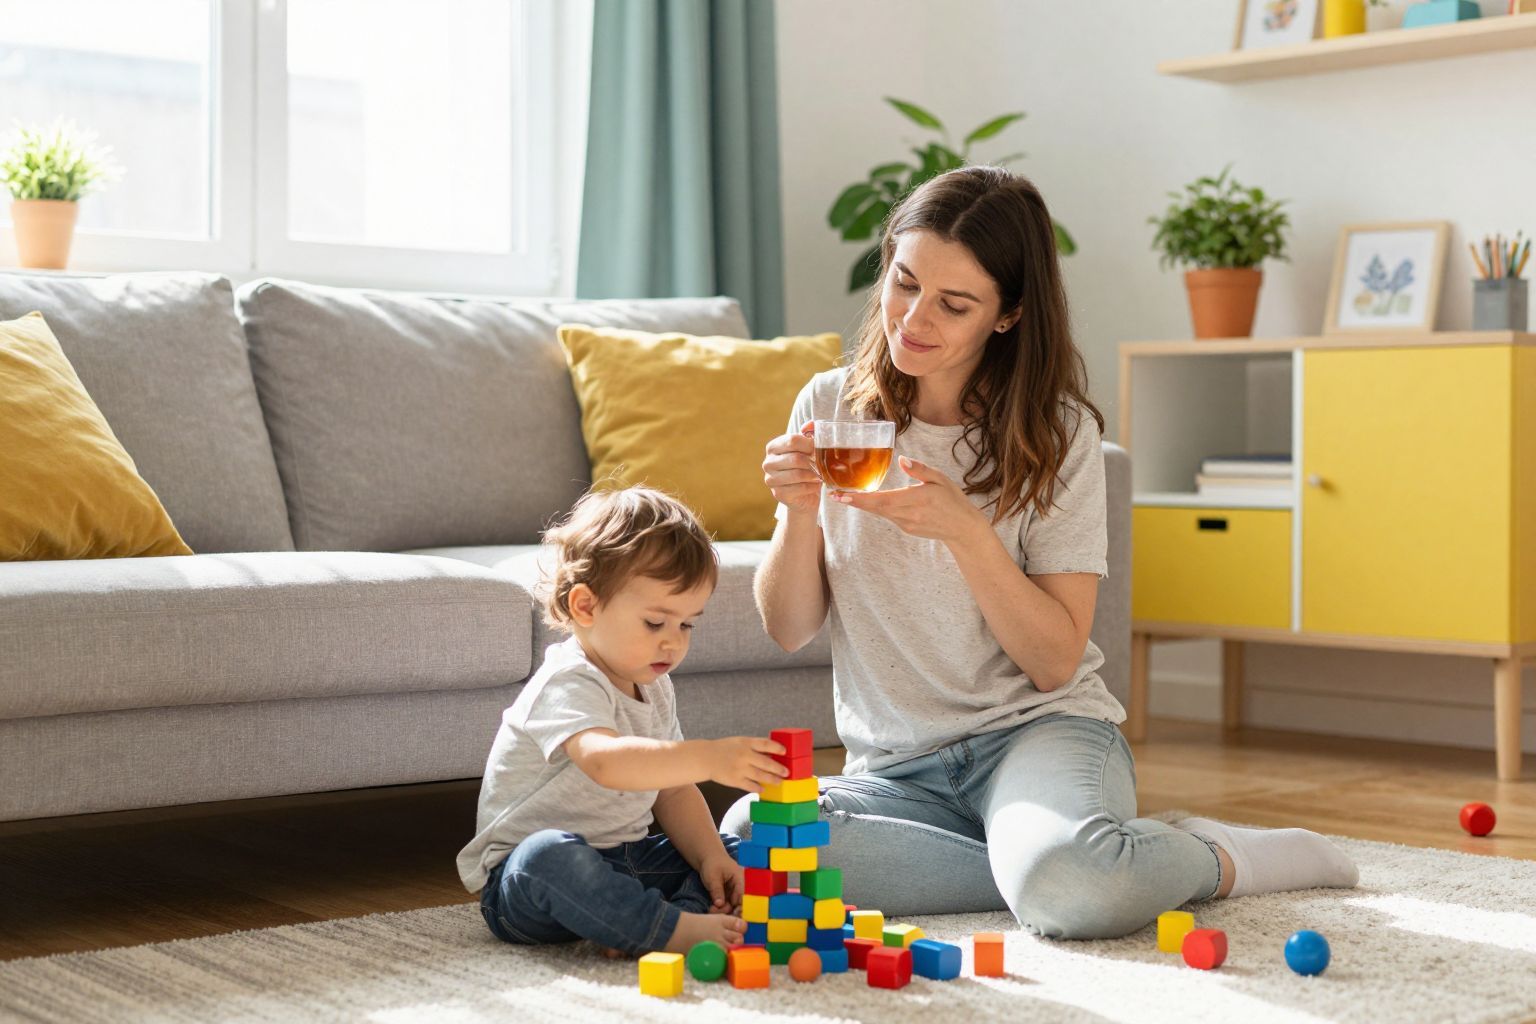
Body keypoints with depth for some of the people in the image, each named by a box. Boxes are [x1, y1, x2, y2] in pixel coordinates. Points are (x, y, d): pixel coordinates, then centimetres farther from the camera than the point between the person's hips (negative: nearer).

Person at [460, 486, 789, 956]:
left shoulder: (654, 689, 9)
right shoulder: (566, 686, -21)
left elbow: (673, 793, 13)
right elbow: (605, 760, -42)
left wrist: (711, 858, -4)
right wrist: (707, 758, -53)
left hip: (620, 861, 9)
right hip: (520, 879, -8)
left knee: (733, 853, -2)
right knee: (552, 853, -41)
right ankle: (675, 931, -40)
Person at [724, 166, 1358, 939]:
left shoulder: (1057, 434, -5)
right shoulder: (832, 407, 3)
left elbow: (1054, 661, -9)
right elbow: (788, 630, 4)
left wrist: (965, 529, -22)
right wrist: (799, 515, -15)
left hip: (1038, 729, -3)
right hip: (896, 767, 4)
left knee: (1064, 885, -39)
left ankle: (1218, 859, -3)